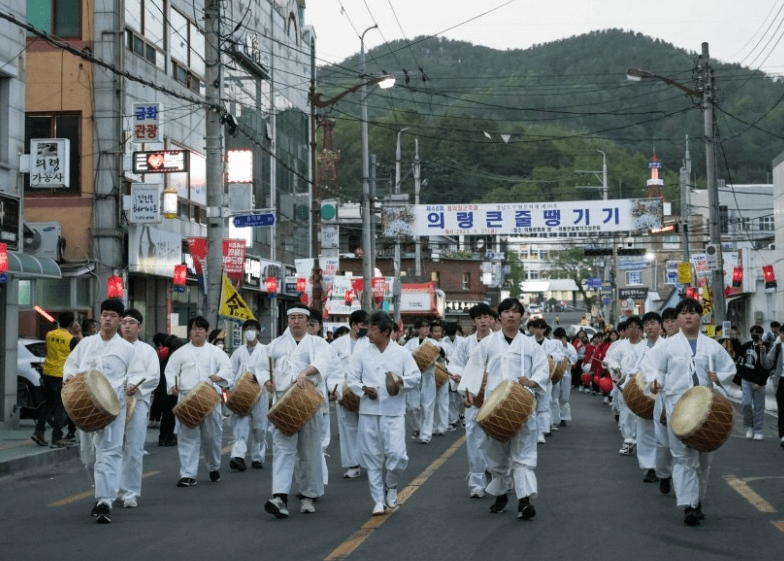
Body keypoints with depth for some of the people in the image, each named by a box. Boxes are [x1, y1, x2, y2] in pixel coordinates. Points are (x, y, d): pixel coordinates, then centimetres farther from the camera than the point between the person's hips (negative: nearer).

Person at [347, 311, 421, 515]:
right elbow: (352, 378, 7)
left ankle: (391, 486, 17)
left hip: (394, 412, -2)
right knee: (372, 458, 5)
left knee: (397, 454, -13)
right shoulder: (362, 353, 5)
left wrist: (402, 381, -16)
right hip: (369, 412, 2)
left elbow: (416, 377, 3)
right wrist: (364, 389, -11)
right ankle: (378, 500, 16)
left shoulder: (401, 353, 2)